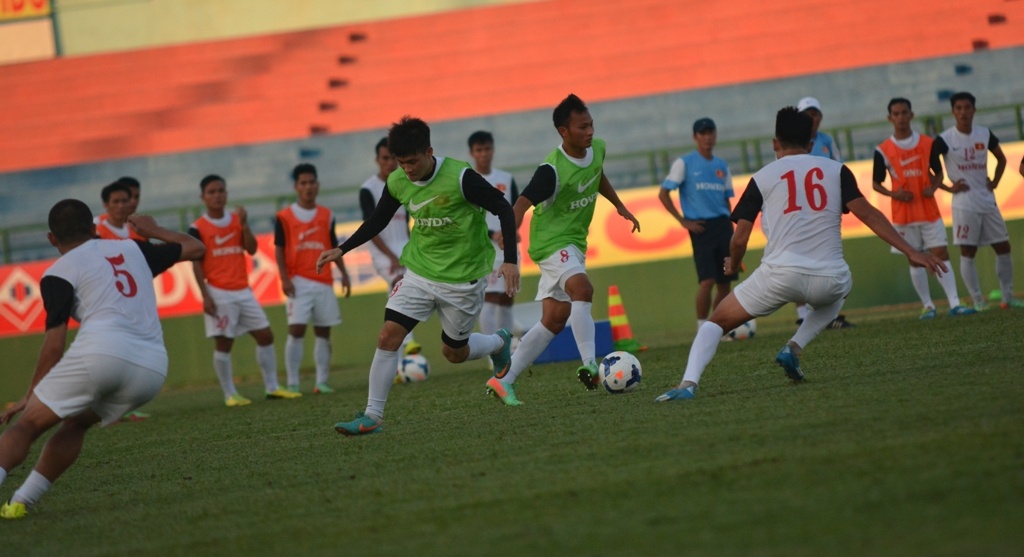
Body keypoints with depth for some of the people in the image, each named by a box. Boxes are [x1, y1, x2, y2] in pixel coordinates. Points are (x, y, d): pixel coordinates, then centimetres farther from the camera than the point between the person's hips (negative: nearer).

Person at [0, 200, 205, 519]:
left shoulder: (59, 273, 10)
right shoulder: (132, 249, 26)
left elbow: (55, 343, 1)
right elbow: (196, 248, 38)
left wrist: (30, 396, 8)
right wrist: (154, 232, 53)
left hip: (101, 350, -5)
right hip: (152, 368, 6)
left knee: (27, 424, 1)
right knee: (74, 424, 25)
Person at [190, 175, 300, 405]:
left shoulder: (237, 220, 10)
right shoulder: (198, 228, -4)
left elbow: (252, 249, 1)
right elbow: (197, 264, -7)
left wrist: (244, 224, -12)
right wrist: (205, 296, -13)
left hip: (243, 291, 5)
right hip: (219, 293, -5)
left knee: (265, 335, 5)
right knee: (223, 343, -4)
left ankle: (272, 387, 14)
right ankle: (230, 394, 4)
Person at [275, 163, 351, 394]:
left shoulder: (327, 216, 11)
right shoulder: (284, 217, 0)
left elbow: (334, 248, 16)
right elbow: (279, 250, -1)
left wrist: (344, 274, 8)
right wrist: (284, 278, -11)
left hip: (324, 282, 4)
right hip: (299, 282, -4)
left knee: (323, 332, 4)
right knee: (296, 330, -10)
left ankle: (322, 382, 7)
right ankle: (292, 383, -8)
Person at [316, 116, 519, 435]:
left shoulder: (460, 177, -22)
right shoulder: (397, 182, -6)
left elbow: (503, 210, -16)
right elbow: (377, 221, 12)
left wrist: (510, 260, -23)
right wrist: (342, 250, 2)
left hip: (463, 277, -4)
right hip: (420, 272, 4)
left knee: (454, 353, 9)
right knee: (388, 336, -11)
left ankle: (499, 343, 43)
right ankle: (372, 416, -4)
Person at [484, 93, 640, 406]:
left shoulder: (597, 148, 0)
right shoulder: (553, 169, -24)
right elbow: (523, 203, -27)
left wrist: (620, 207, 26)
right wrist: (508, 238, -40)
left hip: (574, 242, 8)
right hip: (551, 241, -8)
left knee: (555, 319, 7)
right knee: (582, 288, -34)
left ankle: (503, 379, 14)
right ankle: (590, 366, -36)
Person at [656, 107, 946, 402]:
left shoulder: (762, 178, 10)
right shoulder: (836, 170, 11)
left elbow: (739, 239, 7)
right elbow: (868, 214, 1)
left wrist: (733, 264, 29)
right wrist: (910, 251, 2)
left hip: (779, 275, -1)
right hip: (828, 279, 2)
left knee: (717, 321, 15)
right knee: (836, 294, 40)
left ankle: (688, 384, -9)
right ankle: (794, 347, 17)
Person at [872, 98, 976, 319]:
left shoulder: (928, 143, 3)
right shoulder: (883, 150, -2)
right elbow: (876, 183, 4)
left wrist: (933, 187, -6)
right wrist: (893, 193, -14)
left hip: (929, 211, 1)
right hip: (904, 215, -1)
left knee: (941, 254, -6)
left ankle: (954, 303, -10)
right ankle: (927, 305, 11)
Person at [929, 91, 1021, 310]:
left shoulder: (985, 134, 5)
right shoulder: (944, 140, -9)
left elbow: (1001, 159, 20)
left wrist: (995, 182, 7)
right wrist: (948, 187, -10)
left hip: (988, 201, 5)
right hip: (964, 205, -5)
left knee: (1003, 247, 5)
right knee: (967, 252, -4)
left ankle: (1008, 296, 14)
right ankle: (978, 300, 0)